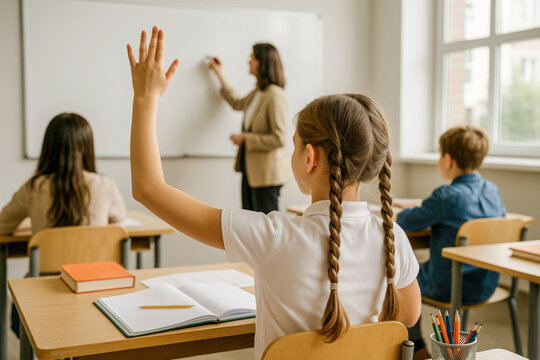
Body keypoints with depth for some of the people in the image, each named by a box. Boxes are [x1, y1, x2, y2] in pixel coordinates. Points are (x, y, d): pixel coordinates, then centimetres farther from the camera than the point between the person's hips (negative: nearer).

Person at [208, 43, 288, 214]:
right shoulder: (257, 92, 10)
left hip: (267, 173, -9)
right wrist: (219, 74, 35)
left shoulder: (275, 95, -18)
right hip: (251, 169, 9)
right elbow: (238, 103, 32)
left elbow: (279, 138, -21)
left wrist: (246, 138, -14)